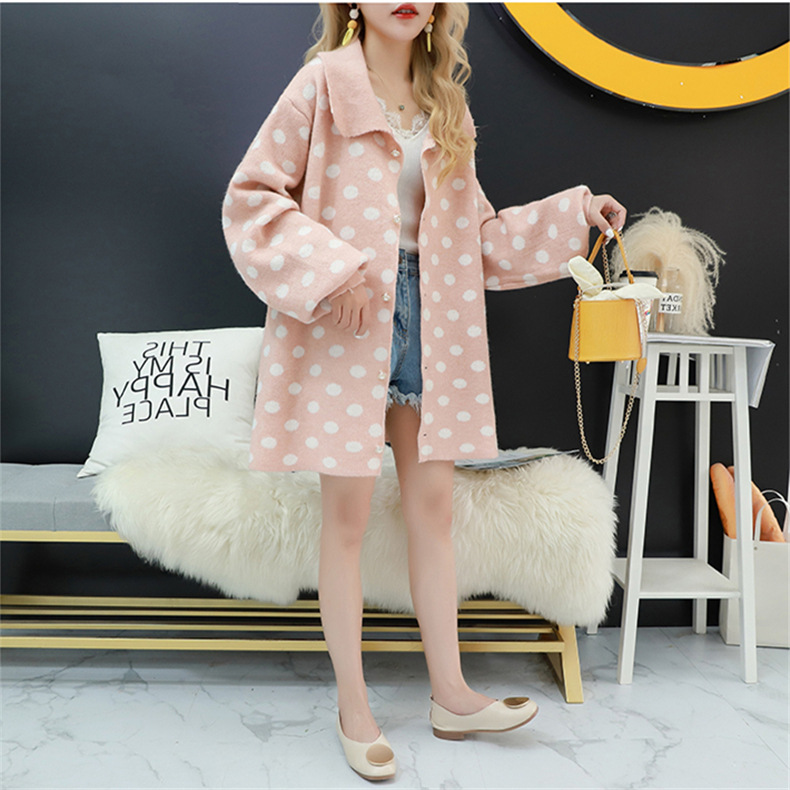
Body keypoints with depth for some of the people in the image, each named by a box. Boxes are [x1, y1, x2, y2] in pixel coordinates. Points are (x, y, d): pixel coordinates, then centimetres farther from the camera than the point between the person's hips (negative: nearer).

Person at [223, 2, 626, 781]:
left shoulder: (444, 105, 15)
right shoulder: (325, 83, -1)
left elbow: (476, 233, 17)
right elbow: (250, 196, -5)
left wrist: (573, 213, 11)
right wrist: (329, 269, -17)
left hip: (426, 316, 6)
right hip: (346, 321, -5)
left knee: (432, 504, 8)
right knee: (348, 511, 2)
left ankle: (450, 695, 23)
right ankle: (353, 707, 20)